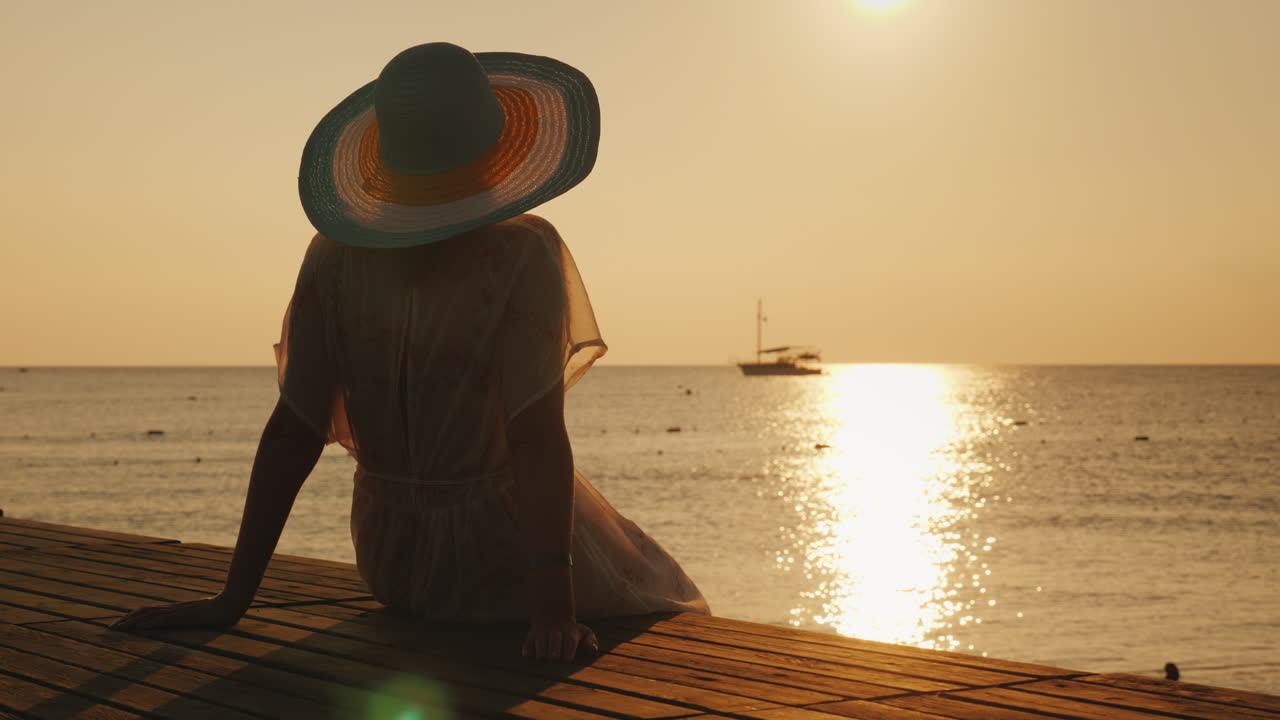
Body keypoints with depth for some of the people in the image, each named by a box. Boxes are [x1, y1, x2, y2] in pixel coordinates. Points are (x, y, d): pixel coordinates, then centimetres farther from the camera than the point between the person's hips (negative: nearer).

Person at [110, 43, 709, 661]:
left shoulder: (335, 258, -11)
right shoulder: (524, 254, -23)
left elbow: (291, 432, -11)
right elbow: (537, 436, -29)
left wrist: (234, 598, -7)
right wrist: (554, 602, -30)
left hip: (388, 562, 5)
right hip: (503, 549, -5)